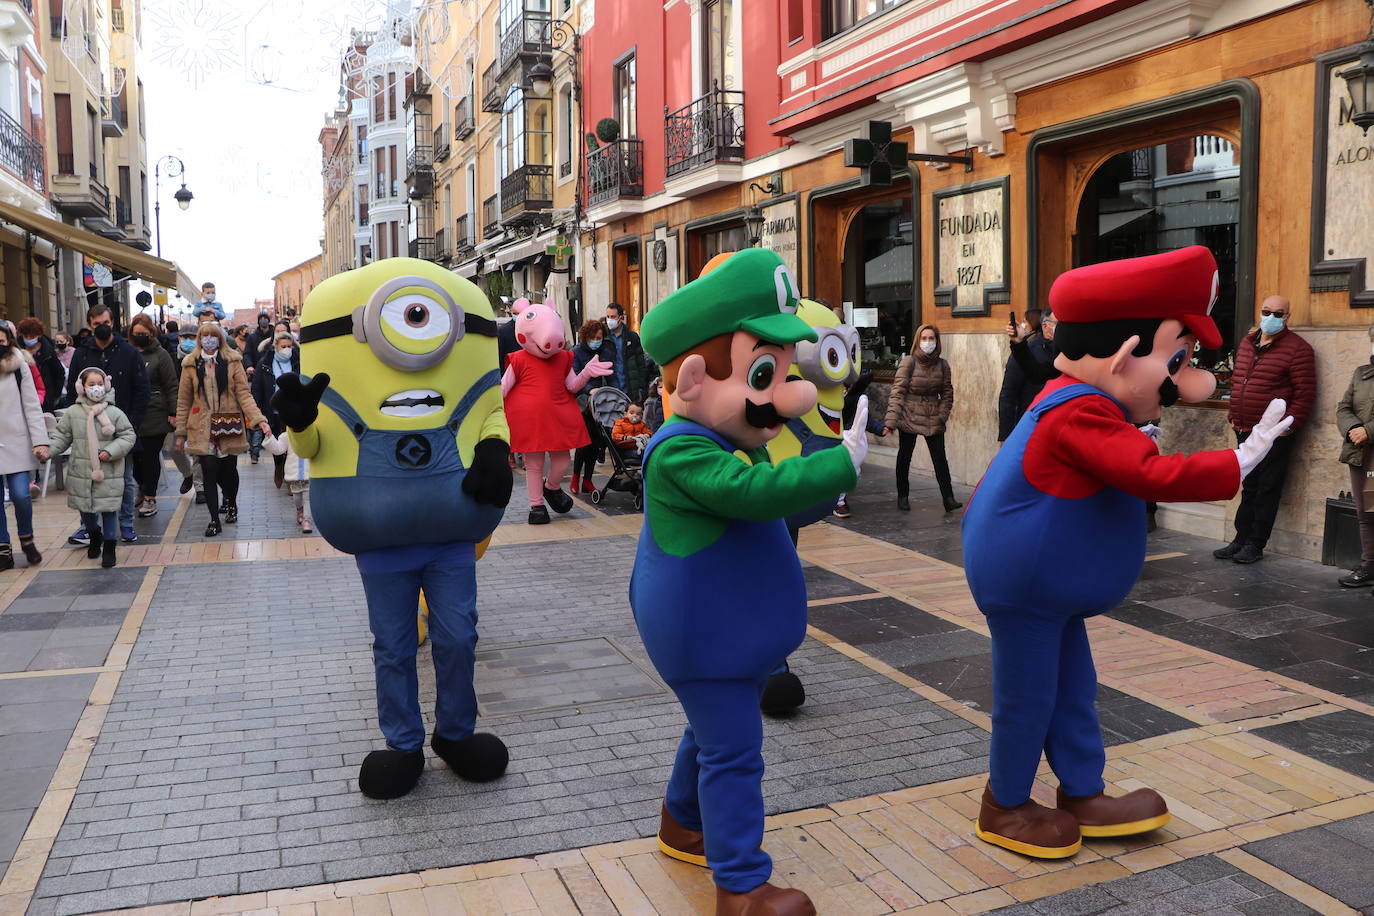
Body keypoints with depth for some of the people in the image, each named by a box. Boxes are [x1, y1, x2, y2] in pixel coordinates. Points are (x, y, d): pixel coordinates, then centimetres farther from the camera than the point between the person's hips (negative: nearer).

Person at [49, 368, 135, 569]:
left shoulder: (115, 413, -4)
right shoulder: (72, 412, 1)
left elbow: (128, 436, -1)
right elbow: (62, 435, 8)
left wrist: (110, 451, -14)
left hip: (108, 474, -2)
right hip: (81, 471, 2)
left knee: (109, 509, 1)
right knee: (85, 508, 13)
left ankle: (109, 546, 15)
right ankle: (94, 535, 41)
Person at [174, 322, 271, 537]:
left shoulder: (232, 362, 1)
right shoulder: (191, 365, 4)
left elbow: (244, 394, -4)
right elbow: (183, 401, 6)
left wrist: (259, 420, -17)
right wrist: (180, 433, 4)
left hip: (229, 425, 0)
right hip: (203, 428, 0)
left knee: (229, 469, 8)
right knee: (209, 470, -7)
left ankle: (231, 503, 38)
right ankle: (214, 520, 4)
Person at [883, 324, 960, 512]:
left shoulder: (942, 365, 2)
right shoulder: (909, 363, -8)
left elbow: (947, 394, 9)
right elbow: (897, 391, -14)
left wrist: (942, 416, -4)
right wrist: (891, 420, -21)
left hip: (933, 420, 2)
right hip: (909, 418, -2)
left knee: (940, 458, -4)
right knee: (904, 457, 9)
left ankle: (948, 499, -4)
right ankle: (903, 496, 23)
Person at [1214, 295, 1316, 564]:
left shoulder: (1297, 348, -7)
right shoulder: (1246, 343, 14)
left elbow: (1306, 393, -10)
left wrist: (1289, 425, -14)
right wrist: (1233, 415, 15)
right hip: (1245, 431, 7)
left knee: (1267, 490, 0)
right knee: (1249, 488, 13)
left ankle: (1255, 545, 6)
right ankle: (1241, 540, 18)